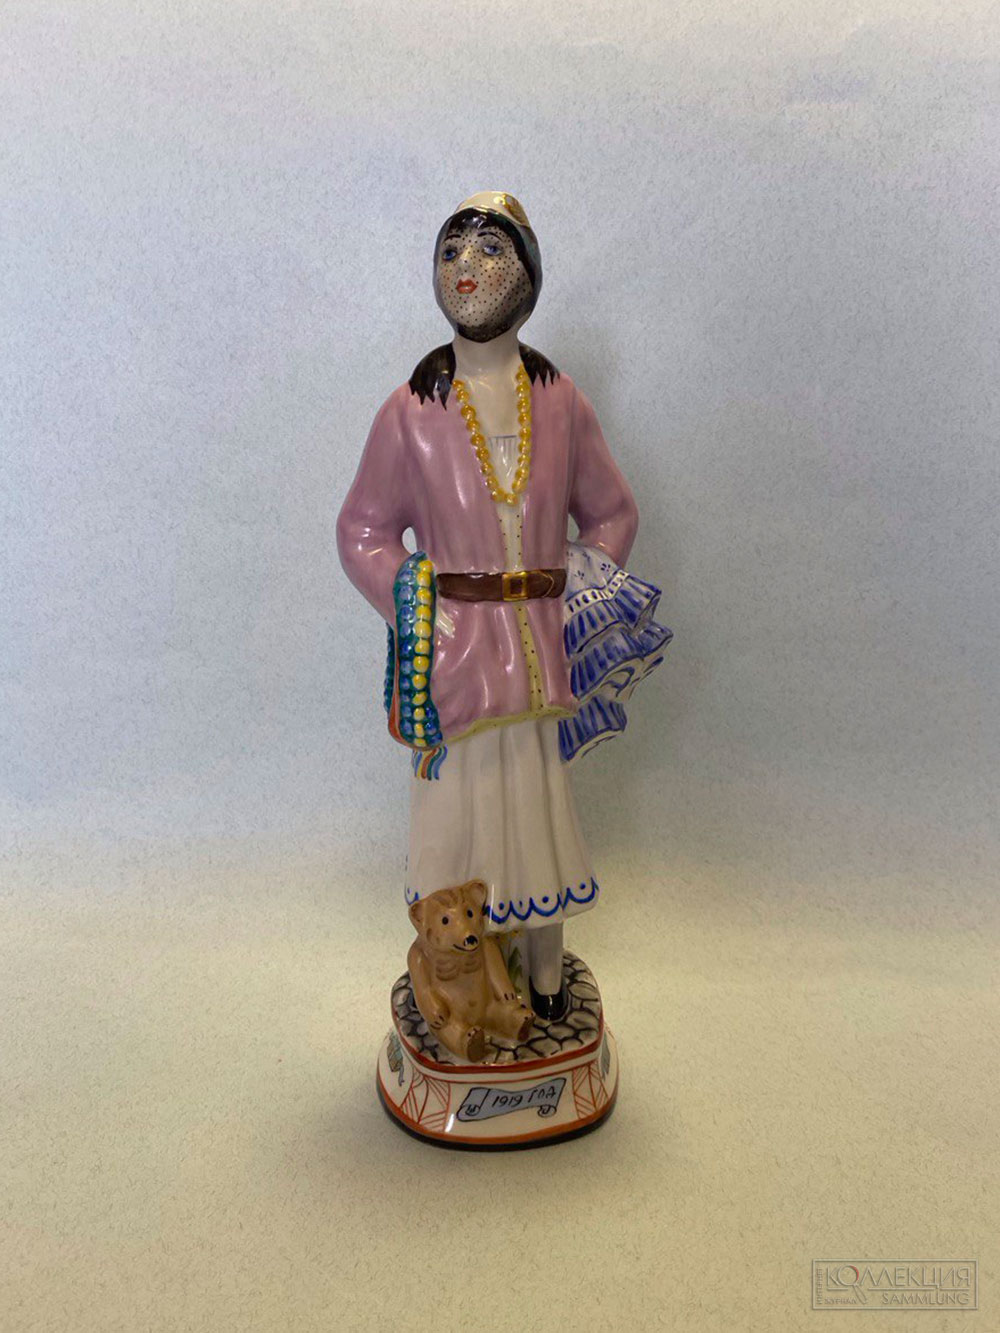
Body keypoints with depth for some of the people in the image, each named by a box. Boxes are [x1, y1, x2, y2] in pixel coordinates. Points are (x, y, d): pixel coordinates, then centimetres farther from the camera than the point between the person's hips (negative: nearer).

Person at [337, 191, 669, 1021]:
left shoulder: (561, 402, 3)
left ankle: (545, 979, 34)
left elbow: (612, 514, 12)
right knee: (457, 808, 6)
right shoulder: (411, 410, -2)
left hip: (541, 646, 2)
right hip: (453, 652, -1)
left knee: (539, 804, 13)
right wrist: (421, 614, -6)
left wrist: (579, 600, 1)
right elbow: (364, 530, 4)